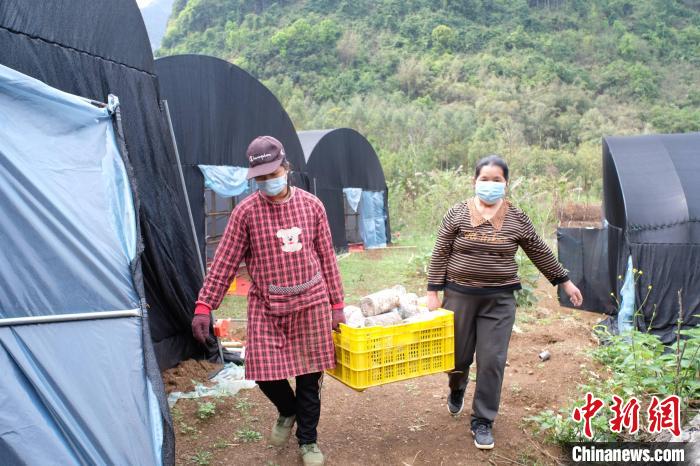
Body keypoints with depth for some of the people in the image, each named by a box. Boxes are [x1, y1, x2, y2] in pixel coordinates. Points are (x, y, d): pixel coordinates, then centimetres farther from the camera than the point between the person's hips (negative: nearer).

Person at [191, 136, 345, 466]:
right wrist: (204, 306, -9)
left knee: (309, 375, 8)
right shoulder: (246, 211, -6)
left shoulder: (311, 205, -1)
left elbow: (327, 258, 5)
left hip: (311, 303, 1)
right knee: (266, 372, -3)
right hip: (266, 307, -1)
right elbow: (224, 263, -4)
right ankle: (288, 412, 33)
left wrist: (336, 304, 6)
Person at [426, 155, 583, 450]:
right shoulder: (457, 214, -3)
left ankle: (482, 420, 19)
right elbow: (439, 255, -2)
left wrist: (564, 282, 15)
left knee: (492, 361, 1)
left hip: (499, 300, 1)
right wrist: (433, 292, -5)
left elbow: (540, 253, 11)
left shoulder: (517, 219, 1)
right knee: (457, 355, 10)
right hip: (460, 296, 0)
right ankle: (456, 391, 45)